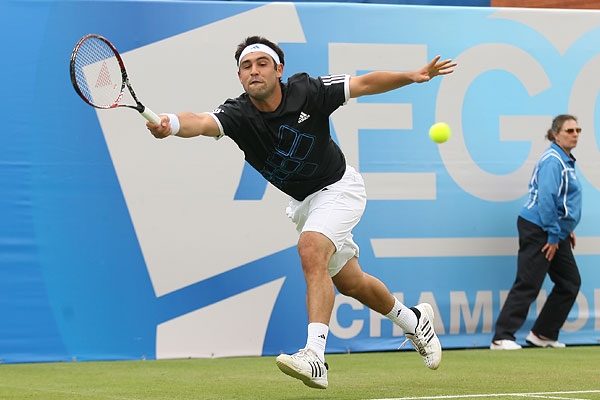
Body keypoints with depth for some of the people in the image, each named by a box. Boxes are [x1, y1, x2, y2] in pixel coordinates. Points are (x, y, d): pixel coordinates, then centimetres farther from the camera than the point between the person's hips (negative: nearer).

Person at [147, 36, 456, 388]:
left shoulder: (308, 92, -24)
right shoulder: (239, 114, -23)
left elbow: (364, 84, -12)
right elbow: (201, 122, -44)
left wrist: (413, 76, -22)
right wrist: (170, 124, -66)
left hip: (338, 187, -5)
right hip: (302, 201, 5)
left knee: (311, 250, -31)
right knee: (349, 282, 18)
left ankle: (315, 355, -36)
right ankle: (414, 320, 46)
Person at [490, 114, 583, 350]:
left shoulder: (566, 160, 15)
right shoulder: (553, 160, -16)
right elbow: (546, 198, -23)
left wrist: (566, 230, 21)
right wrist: (553, 235, -21)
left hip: (556, 234, 10)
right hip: (538, 231, -10)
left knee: (570, 283, 10)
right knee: (527, 285, -12)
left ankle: (543, 334, 16)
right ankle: (501, 338, -10)